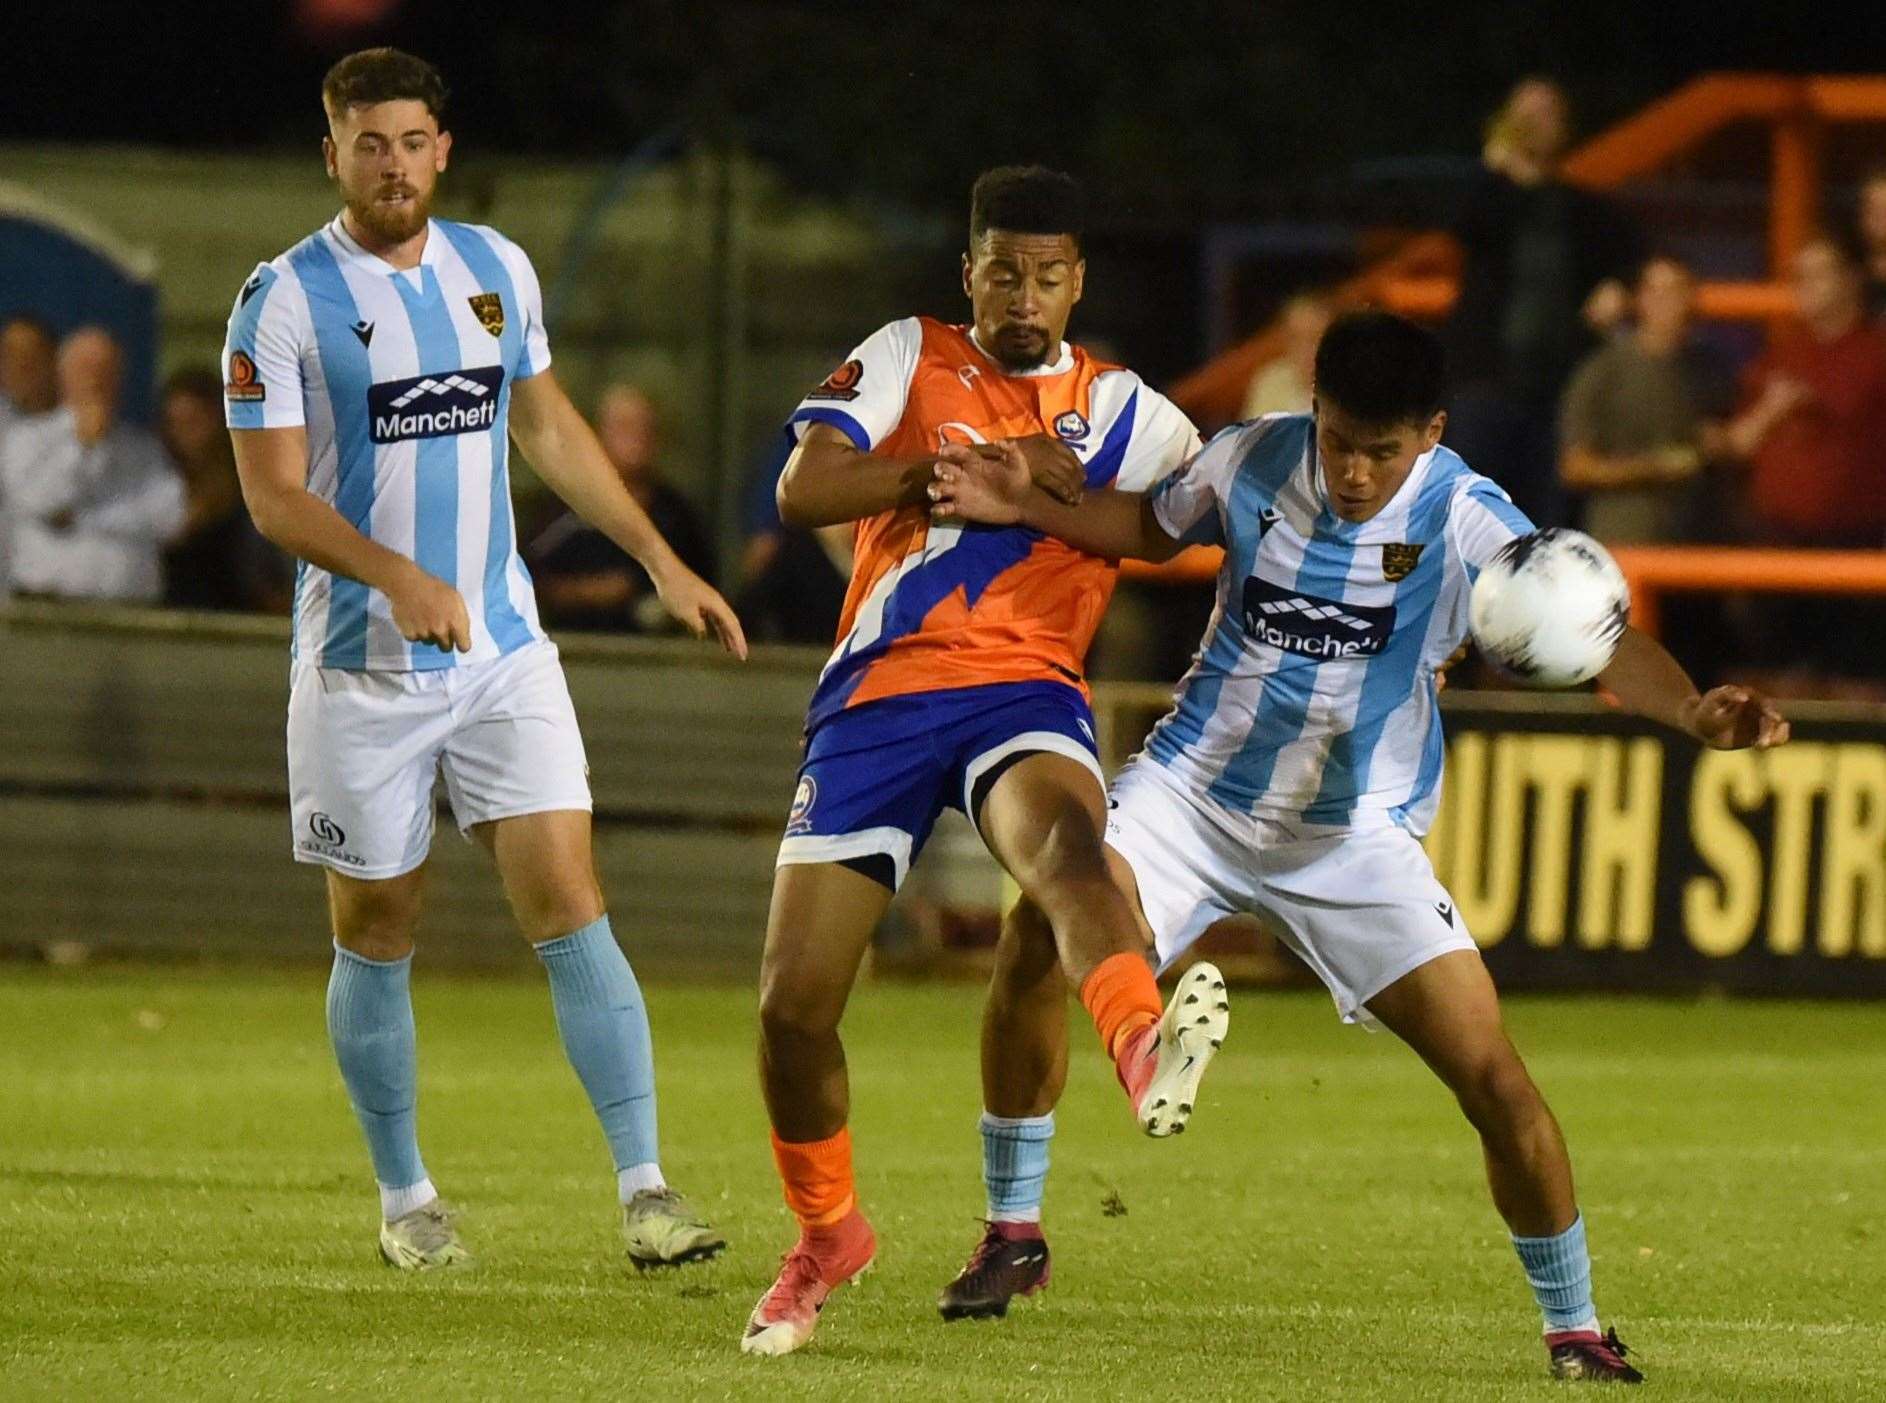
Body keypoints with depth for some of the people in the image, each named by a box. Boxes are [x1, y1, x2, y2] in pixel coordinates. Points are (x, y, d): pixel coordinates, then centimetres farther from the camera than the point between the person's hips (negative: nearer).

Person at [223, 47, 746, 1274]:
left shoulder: (498, 269, 7)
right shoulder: (284, 301, -8)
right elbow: (274, 494, -12)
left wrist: (661, 559, 18)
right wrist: (395, 575, -27)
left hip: (504, 646, 3)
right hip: (362, 667, -3)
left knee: (569, 904, -8)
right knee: (378, 936, 5)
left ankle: (646, 1187, -9)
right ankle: (406, 1197, 22)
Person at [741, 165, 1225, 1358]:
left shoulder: (1120, 411, 12)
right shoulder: (907, 360, 10)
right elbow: (802, 490, -4)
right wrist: (957, 463, -13)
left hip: (1023, 690, -1)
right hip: (878, 693, 1)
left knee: (1066, 843, -38)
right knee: (794, 1002, -1)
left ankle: (1149, 1057, -67)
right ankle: (826, 1236, 26)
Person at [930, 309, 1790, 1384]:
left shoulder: (1466, 520, -16)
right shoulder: (1254, 461, -8)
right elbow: (1153, 527, 14)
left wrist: (1695, 712, -44)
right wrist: (1029, 507, -2)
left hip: (1357, 837, -1)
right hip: (1195, 792, 1)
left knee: (1493, 1074, -10)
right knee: (1042, 931, -24)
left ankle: (1575, 1325, 11)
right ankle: (1012, 1230, -5)